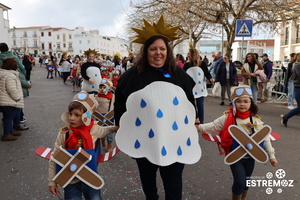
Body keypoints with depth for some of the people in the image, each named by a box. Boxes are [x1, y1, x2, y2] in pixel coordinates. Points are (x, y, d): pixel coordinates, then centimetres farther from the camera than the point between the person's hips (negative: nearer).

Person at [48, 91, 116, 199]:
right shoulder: (64, 133, -14)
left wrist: (117, 127, -7)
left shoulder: (94, 130, -12)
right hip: (71, 181, -1)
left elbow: (105, 131, 11)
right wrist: (52, 181, -1)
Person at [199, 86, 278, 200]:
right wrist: (199, 127, -29)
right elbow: (213, 126, -14)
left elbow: (265, 139, -1)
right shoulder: (227, 118, -14)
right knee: (239, 182, -4)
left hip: (250, 157, 3)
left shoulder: (256, 120, -6)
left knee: (246, 181, 20)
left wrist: (271, 155, -1)